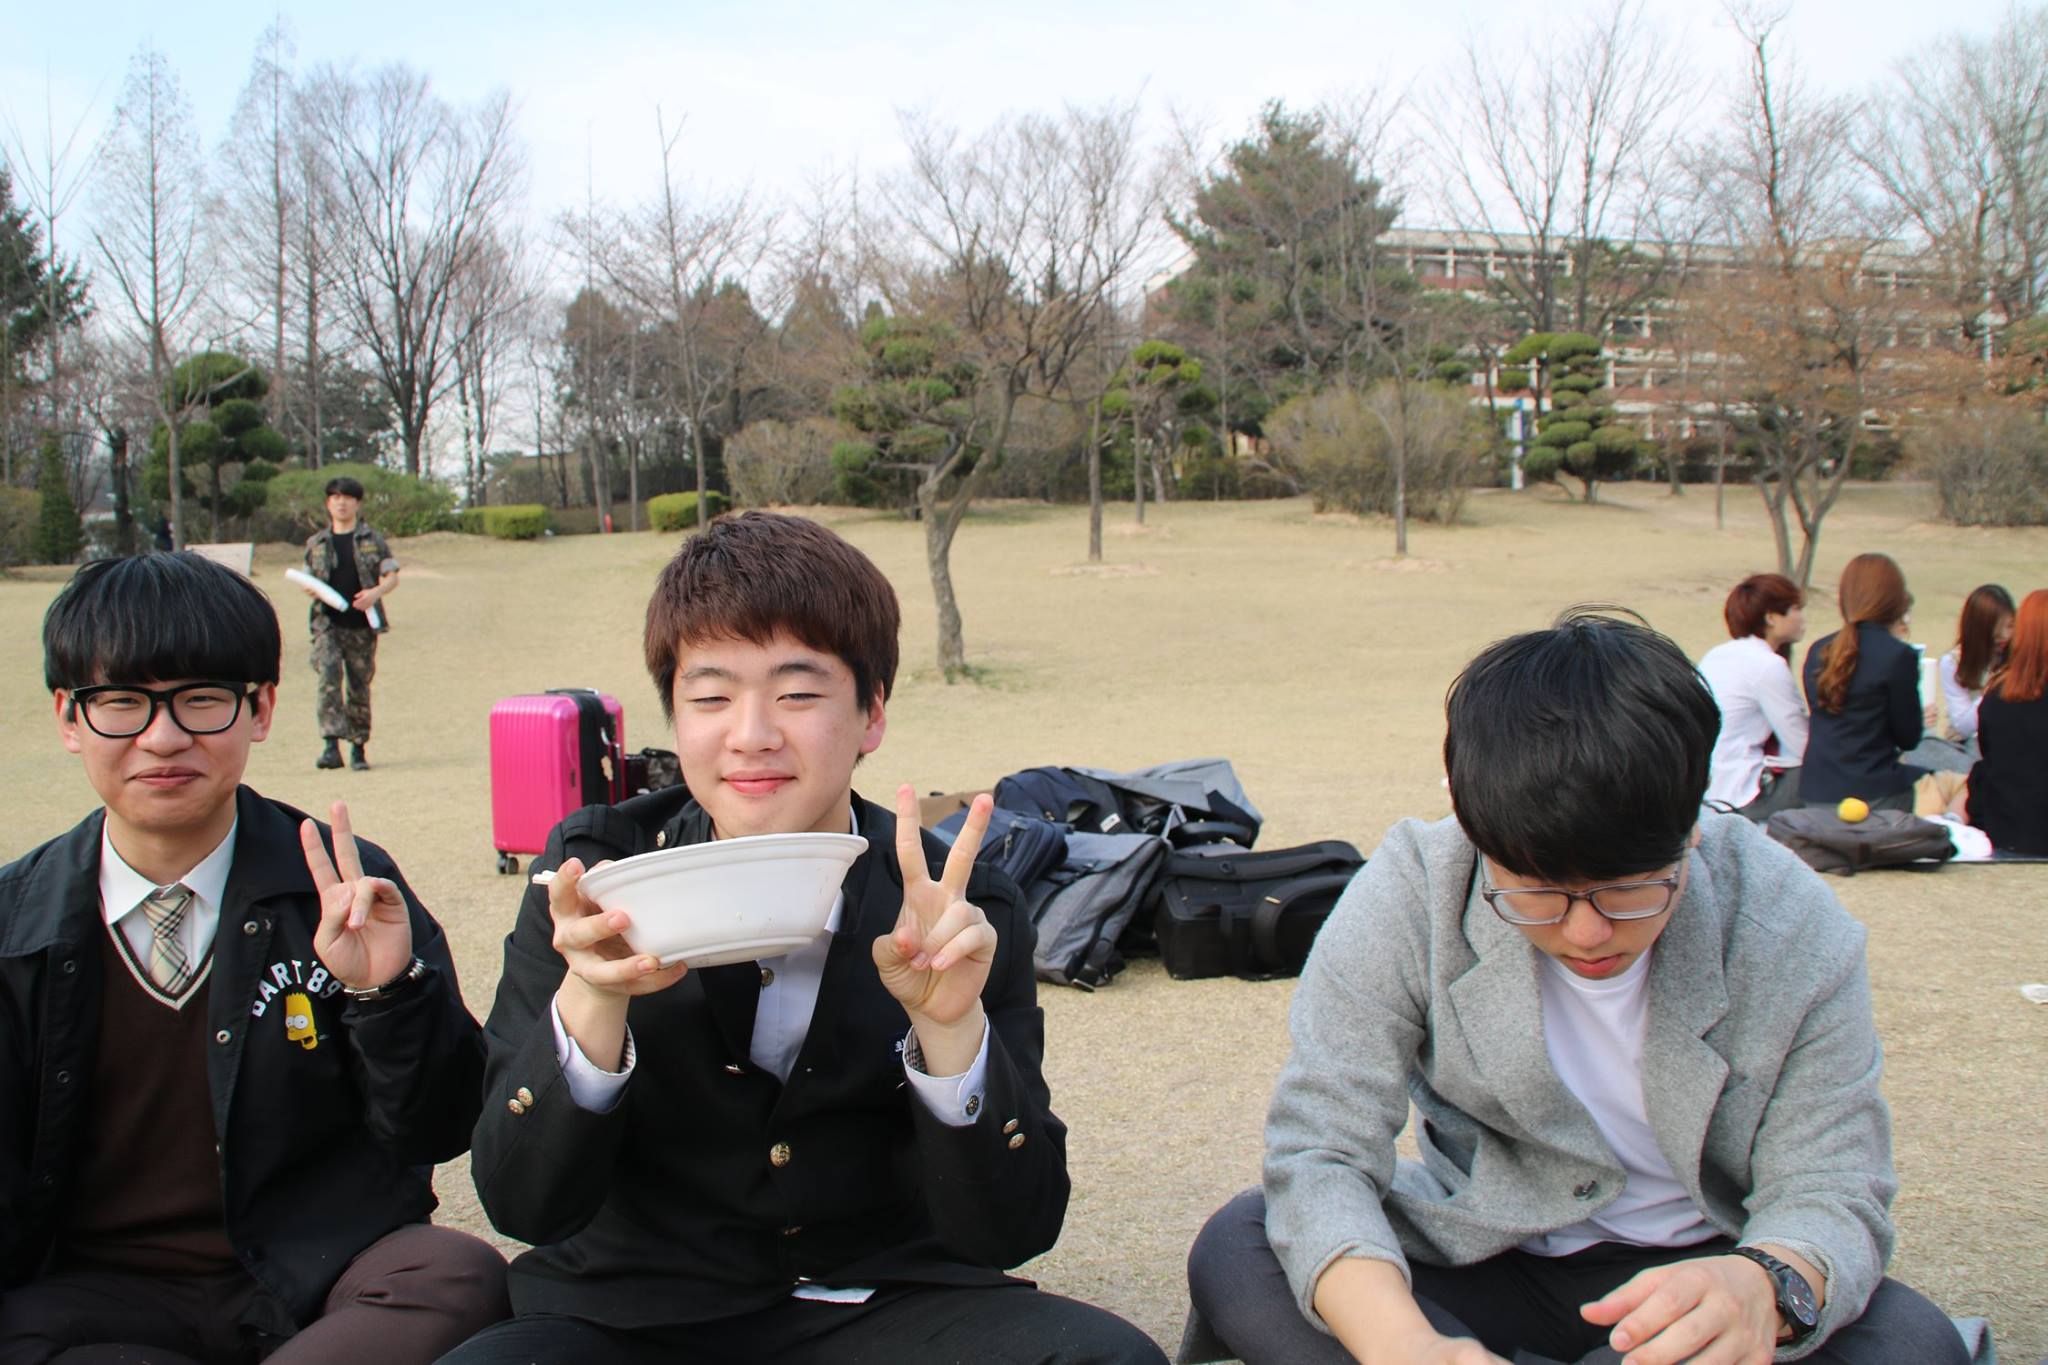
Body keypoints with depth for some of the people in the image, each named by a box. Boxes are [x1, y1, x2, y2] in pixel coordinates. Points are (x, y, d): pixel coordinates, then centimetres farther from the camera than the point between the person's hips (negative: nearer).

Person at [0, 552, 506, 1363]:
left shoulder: (342, 893, -2)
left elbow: (435, 1135, -2)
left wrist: (388, 991, -20)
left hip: (321, 1281, 0)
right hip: (102, 1294, 1)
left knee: (461, 1280, -30)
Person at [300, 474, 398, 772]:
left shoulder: (372, 539, 7)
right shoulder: (316, 543, 13)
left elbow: (392, 577, 5)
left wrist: (376, 593, -16)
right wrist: (310, 590, -4)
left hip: (362, 625, 0)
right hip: (328, 624, 1)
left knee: (359, 686, 4)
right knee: (329, 678, -18)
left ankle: (358, 748, 17)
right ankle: (331, 746, -23)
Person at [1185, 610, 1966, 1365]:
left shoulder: (1794, 931, -17)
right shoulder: (1407, 900, -20)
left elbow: (1831, 1192, -15)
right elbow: (1318, 1147, -23)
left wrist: (1764, 1289, -42)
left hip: (1692, 1284, 0)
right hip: (1481, 1268, 1)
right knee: (1234, 1255, -25)